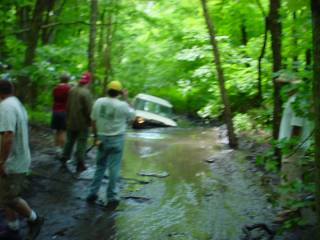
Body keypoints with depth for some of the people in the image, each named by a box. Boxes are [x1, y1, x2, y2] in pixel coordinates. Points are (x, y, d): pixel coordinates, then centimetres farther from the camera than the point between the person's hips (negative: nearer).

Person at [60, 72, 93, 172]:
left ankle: (64, 158, 28)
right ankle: (80, 164, 6)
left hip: (71, 121, 6)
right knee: (81, 143, 3)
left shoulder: (72, 90, 2)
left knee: (70, 141, 21)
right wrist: (90, 121, -4)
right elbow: (89, 109, -19)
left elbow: (67, 106, 11)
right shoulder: (86, 93, -20)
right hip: (82, 123, -6)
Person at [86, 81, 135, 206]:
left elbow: (93, 121, 1)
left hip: (102, 138, 4)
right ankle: (111, 196, 8)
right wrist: (126, 98, 4)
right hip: (116, 139, -4)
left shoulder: (98, 102, -4)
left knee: (100, 166, 16)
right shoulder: (122, 105, -14)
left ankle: (93, 193, 18)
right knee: (114, 168, 4)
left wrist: (96, 136, 13)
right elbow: (132, 116, 4)